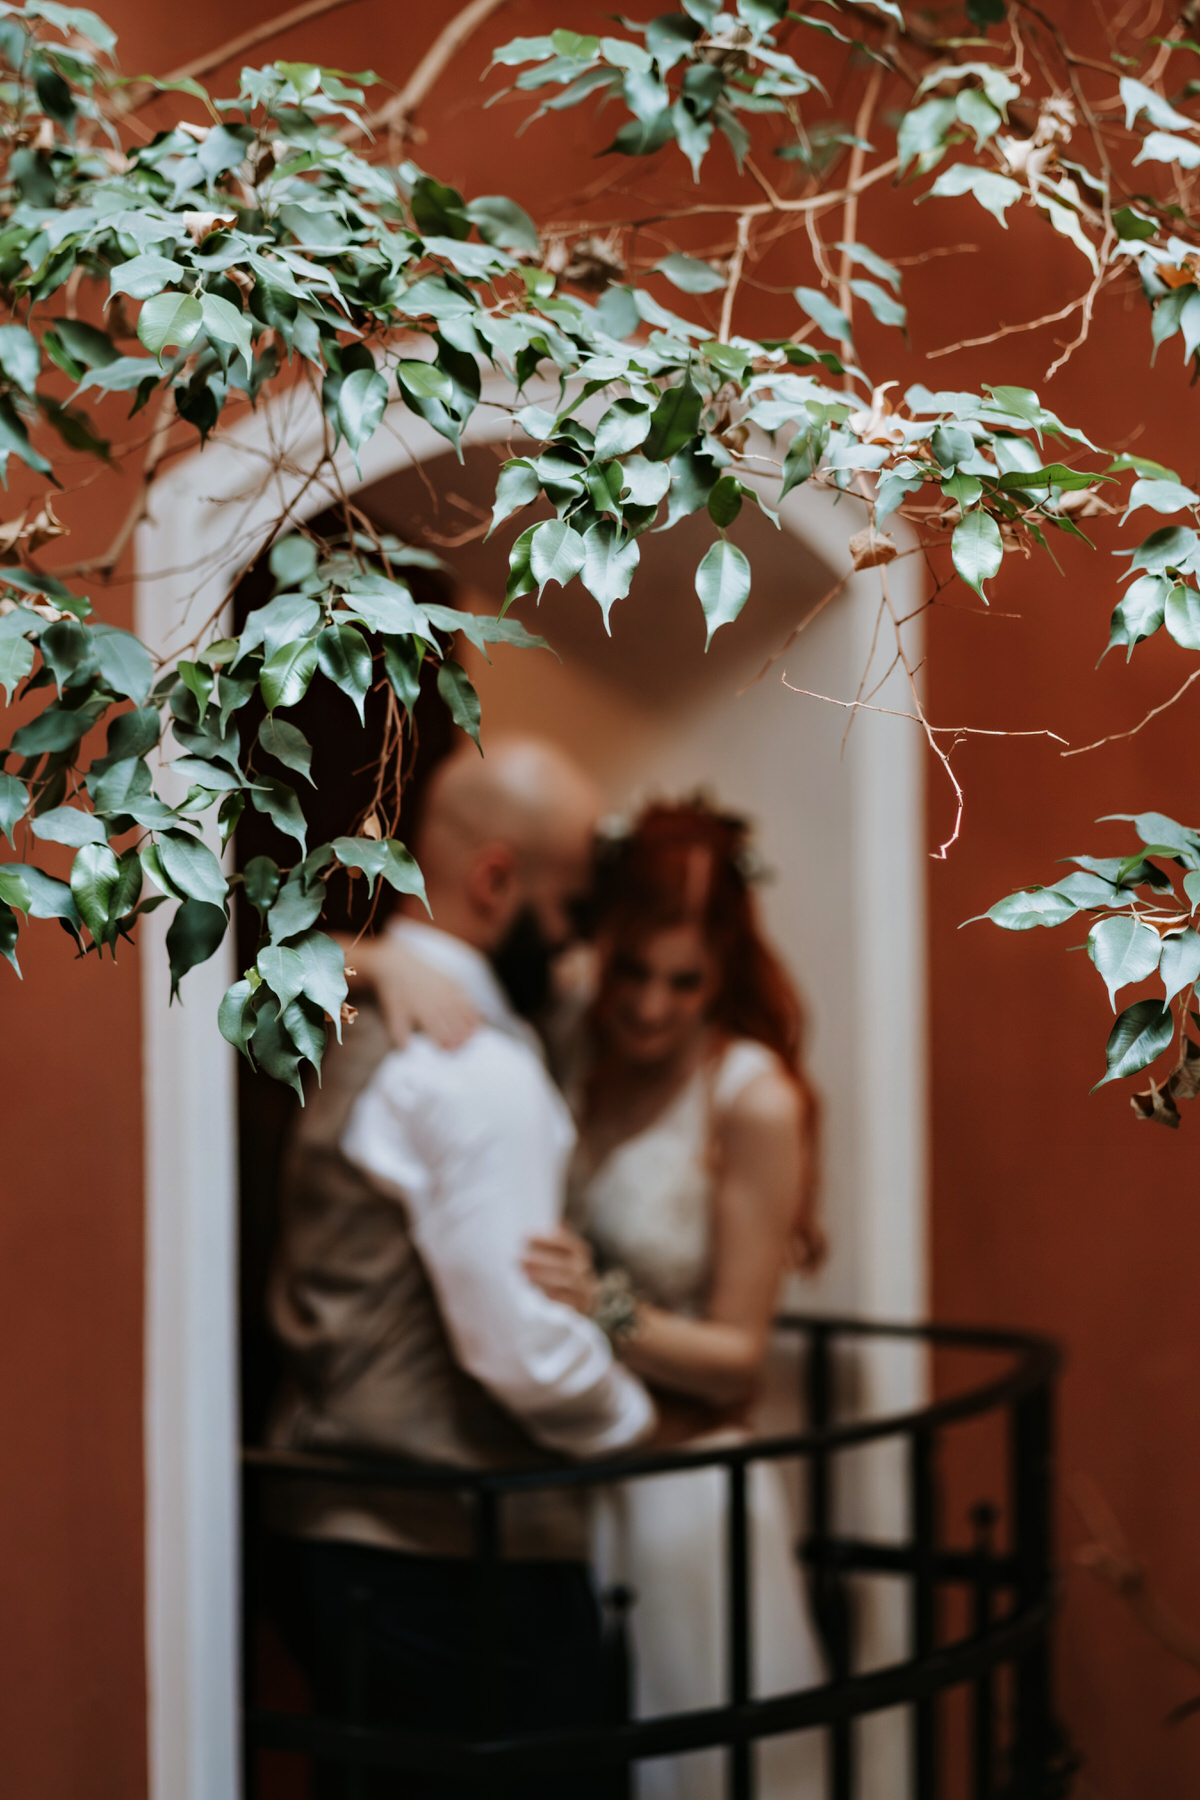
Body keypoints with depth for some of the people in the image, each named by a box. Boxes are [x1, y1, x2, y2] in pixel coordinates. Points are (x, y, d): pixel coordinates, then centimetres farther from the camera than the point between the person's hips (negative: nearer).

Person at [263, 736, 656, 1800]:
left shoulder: (362, 1025, 12)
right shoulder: (482, 1072, -18)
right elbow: (525, 1350, -23)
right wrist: (632, 1418, -4)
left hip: (335, 1539, 9)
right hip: (455, 1565, -9)